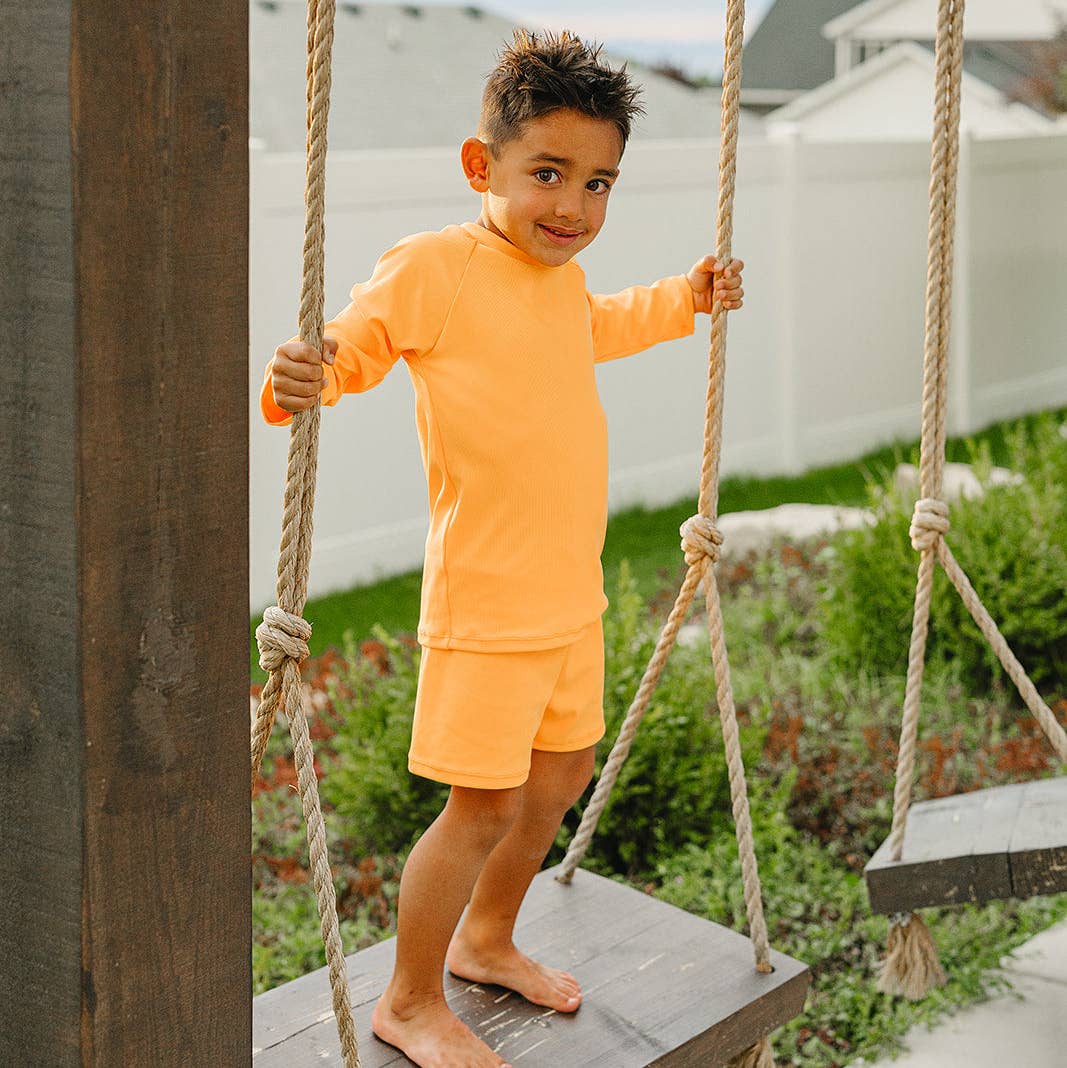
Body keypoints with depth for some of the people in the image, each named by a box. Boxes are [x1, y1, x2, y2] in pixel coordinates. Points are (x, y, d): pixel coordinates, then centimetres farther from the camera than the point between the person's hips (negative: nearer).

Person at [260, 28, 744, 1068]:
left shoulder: (562, 276, 9)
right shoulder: (427, 269, -17)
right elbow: (350, 348, -15)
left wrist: (684, 298, 28)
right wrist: (300, 379, -36)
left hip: (572, 594, 9)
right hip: (483, 602, -8)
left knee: (559, 776, 21)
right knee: (483, 805, -4)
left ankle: (485, 941, 43)